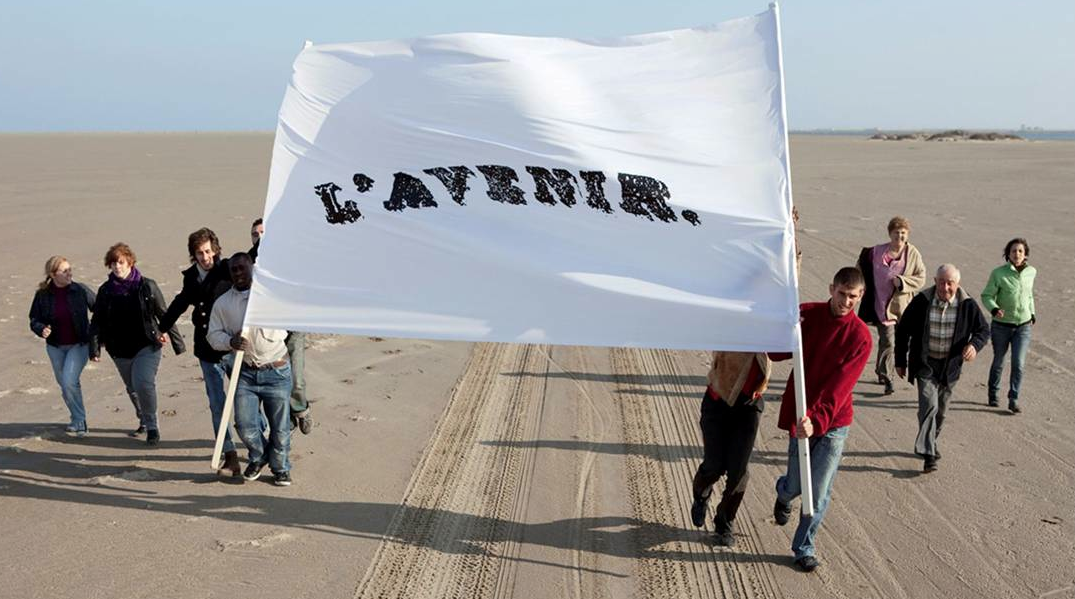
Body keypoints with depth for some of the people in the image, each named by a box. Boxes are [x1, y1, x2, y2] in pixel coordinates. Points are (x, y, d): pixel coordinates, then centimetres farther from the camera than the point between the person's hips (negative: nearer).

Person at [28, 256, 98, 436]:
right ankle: (78, 420, 33)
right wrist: (41, 329, -21)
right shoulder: (43, 295, -8)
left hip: (79, 345, -3)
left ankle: (79, 420, -1)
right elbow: (34, 319, 0)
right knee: (65, 385, 14)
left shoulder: (80, 290, -13)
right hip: (55, 347, 3)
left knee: (69, 382, -18)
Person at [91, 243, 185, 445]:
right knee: (132, 389, 17)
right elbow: (97, 320, 9)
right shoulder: (105, 290, 2)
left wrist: (177, 342, 1)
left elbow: (164, 314, -1)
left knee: (143, 383, -21)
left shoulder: (146, 286, -6)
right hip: (120, 350, 5)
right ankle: (143, 421, 39)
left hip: (146, 346, -4)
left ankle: (152, 427, -5)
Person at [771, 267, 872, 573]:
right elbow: (776, 353, -1)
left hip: (833, 422, -1)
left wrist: (817, 420, -32)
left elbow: (839, 387, -19)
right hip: (800, 417, 1)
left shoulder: (860, 337, -12)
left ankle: (804, 548, 22)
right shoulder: (807, 314, -6)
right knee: (796, 486, 9)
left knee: (819, 493, 1)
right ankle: (783, 495, 47)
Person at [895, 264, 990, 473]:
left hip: (950, 366, 3)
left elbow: (984, 329, 2)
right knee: (929, 405, -18)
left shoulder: (967, 305, -10)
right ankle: (928, 454, -17)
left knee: (941, 409, 16)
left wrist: (975, 345, -22)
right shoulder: (921, 302, -13)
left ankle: (930, 443, 38)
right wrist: (900, 361, 2)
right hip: (925, 363, -3)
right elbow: (902, 330, -2)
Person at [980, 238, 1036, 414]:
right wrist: (994, 309, -28)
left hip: (1023, 326, 2)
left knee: (1018, 364, -8)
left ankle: (1013, 400, 2)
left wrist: (1032, 313, 21)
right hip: (1002, 325, -2)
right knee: (998, 362, 13)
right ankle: (993, 395, 32)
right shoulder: (998, 273, -12)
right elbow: (986, 295, -10)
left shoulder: (1031, 272, 0)